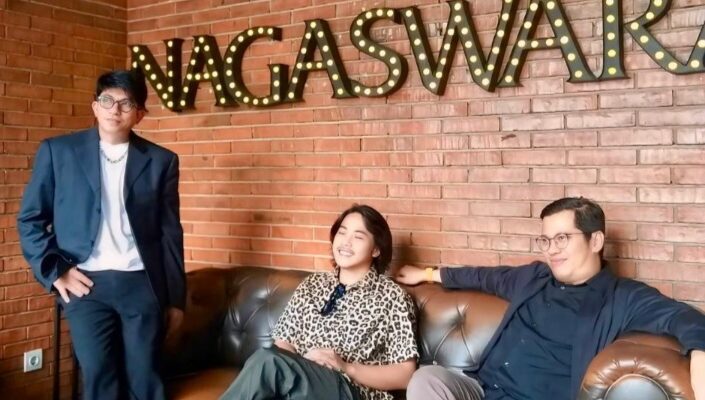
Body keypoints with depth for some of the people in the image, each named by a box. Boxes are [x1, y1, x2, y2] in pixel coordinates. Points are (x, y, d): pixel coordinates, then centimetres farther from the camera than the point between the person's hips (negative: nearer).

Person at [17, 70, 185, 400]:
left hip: (142, 284, 1)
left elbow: (170, 234, 6)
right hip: (85, 284, 0)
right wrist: (55, 271, -3)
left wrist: (176, 297, 6)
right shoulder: (57, 151, 4)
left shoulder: (161, 160, 6)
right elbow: (30, 219, 8)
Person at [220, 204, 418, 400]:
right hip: (299, 384, 4)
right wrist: (301, 362, -10)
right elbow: (283, 343, 14)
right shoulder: (311, 284, 18)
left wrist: (346, 368, -13)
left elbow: (405, 374, 0)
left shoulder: (392, 296, 3)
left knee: (268, 362, -33)